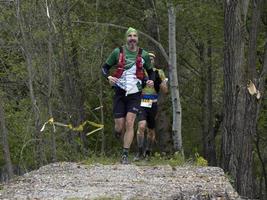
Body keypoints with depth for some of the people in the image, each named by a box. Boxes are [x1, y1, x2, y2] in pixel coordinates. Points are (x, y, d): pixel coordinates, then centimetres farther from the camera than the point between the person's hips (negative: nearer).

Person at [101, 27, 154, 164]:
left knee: (129, 123, -15)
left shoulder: (143, 55, 3)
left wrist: (150, 81, -4)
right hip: (120, 93, 0)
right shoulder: (118, 52, 0)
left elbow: (150, 71, 18)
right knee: (119, 127, -3)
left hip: (135, 95, 0)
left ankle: (125, 155, -11)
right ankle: (125, 141, 32)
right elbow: (105, 68, 7)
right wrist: (108, 77, -14)